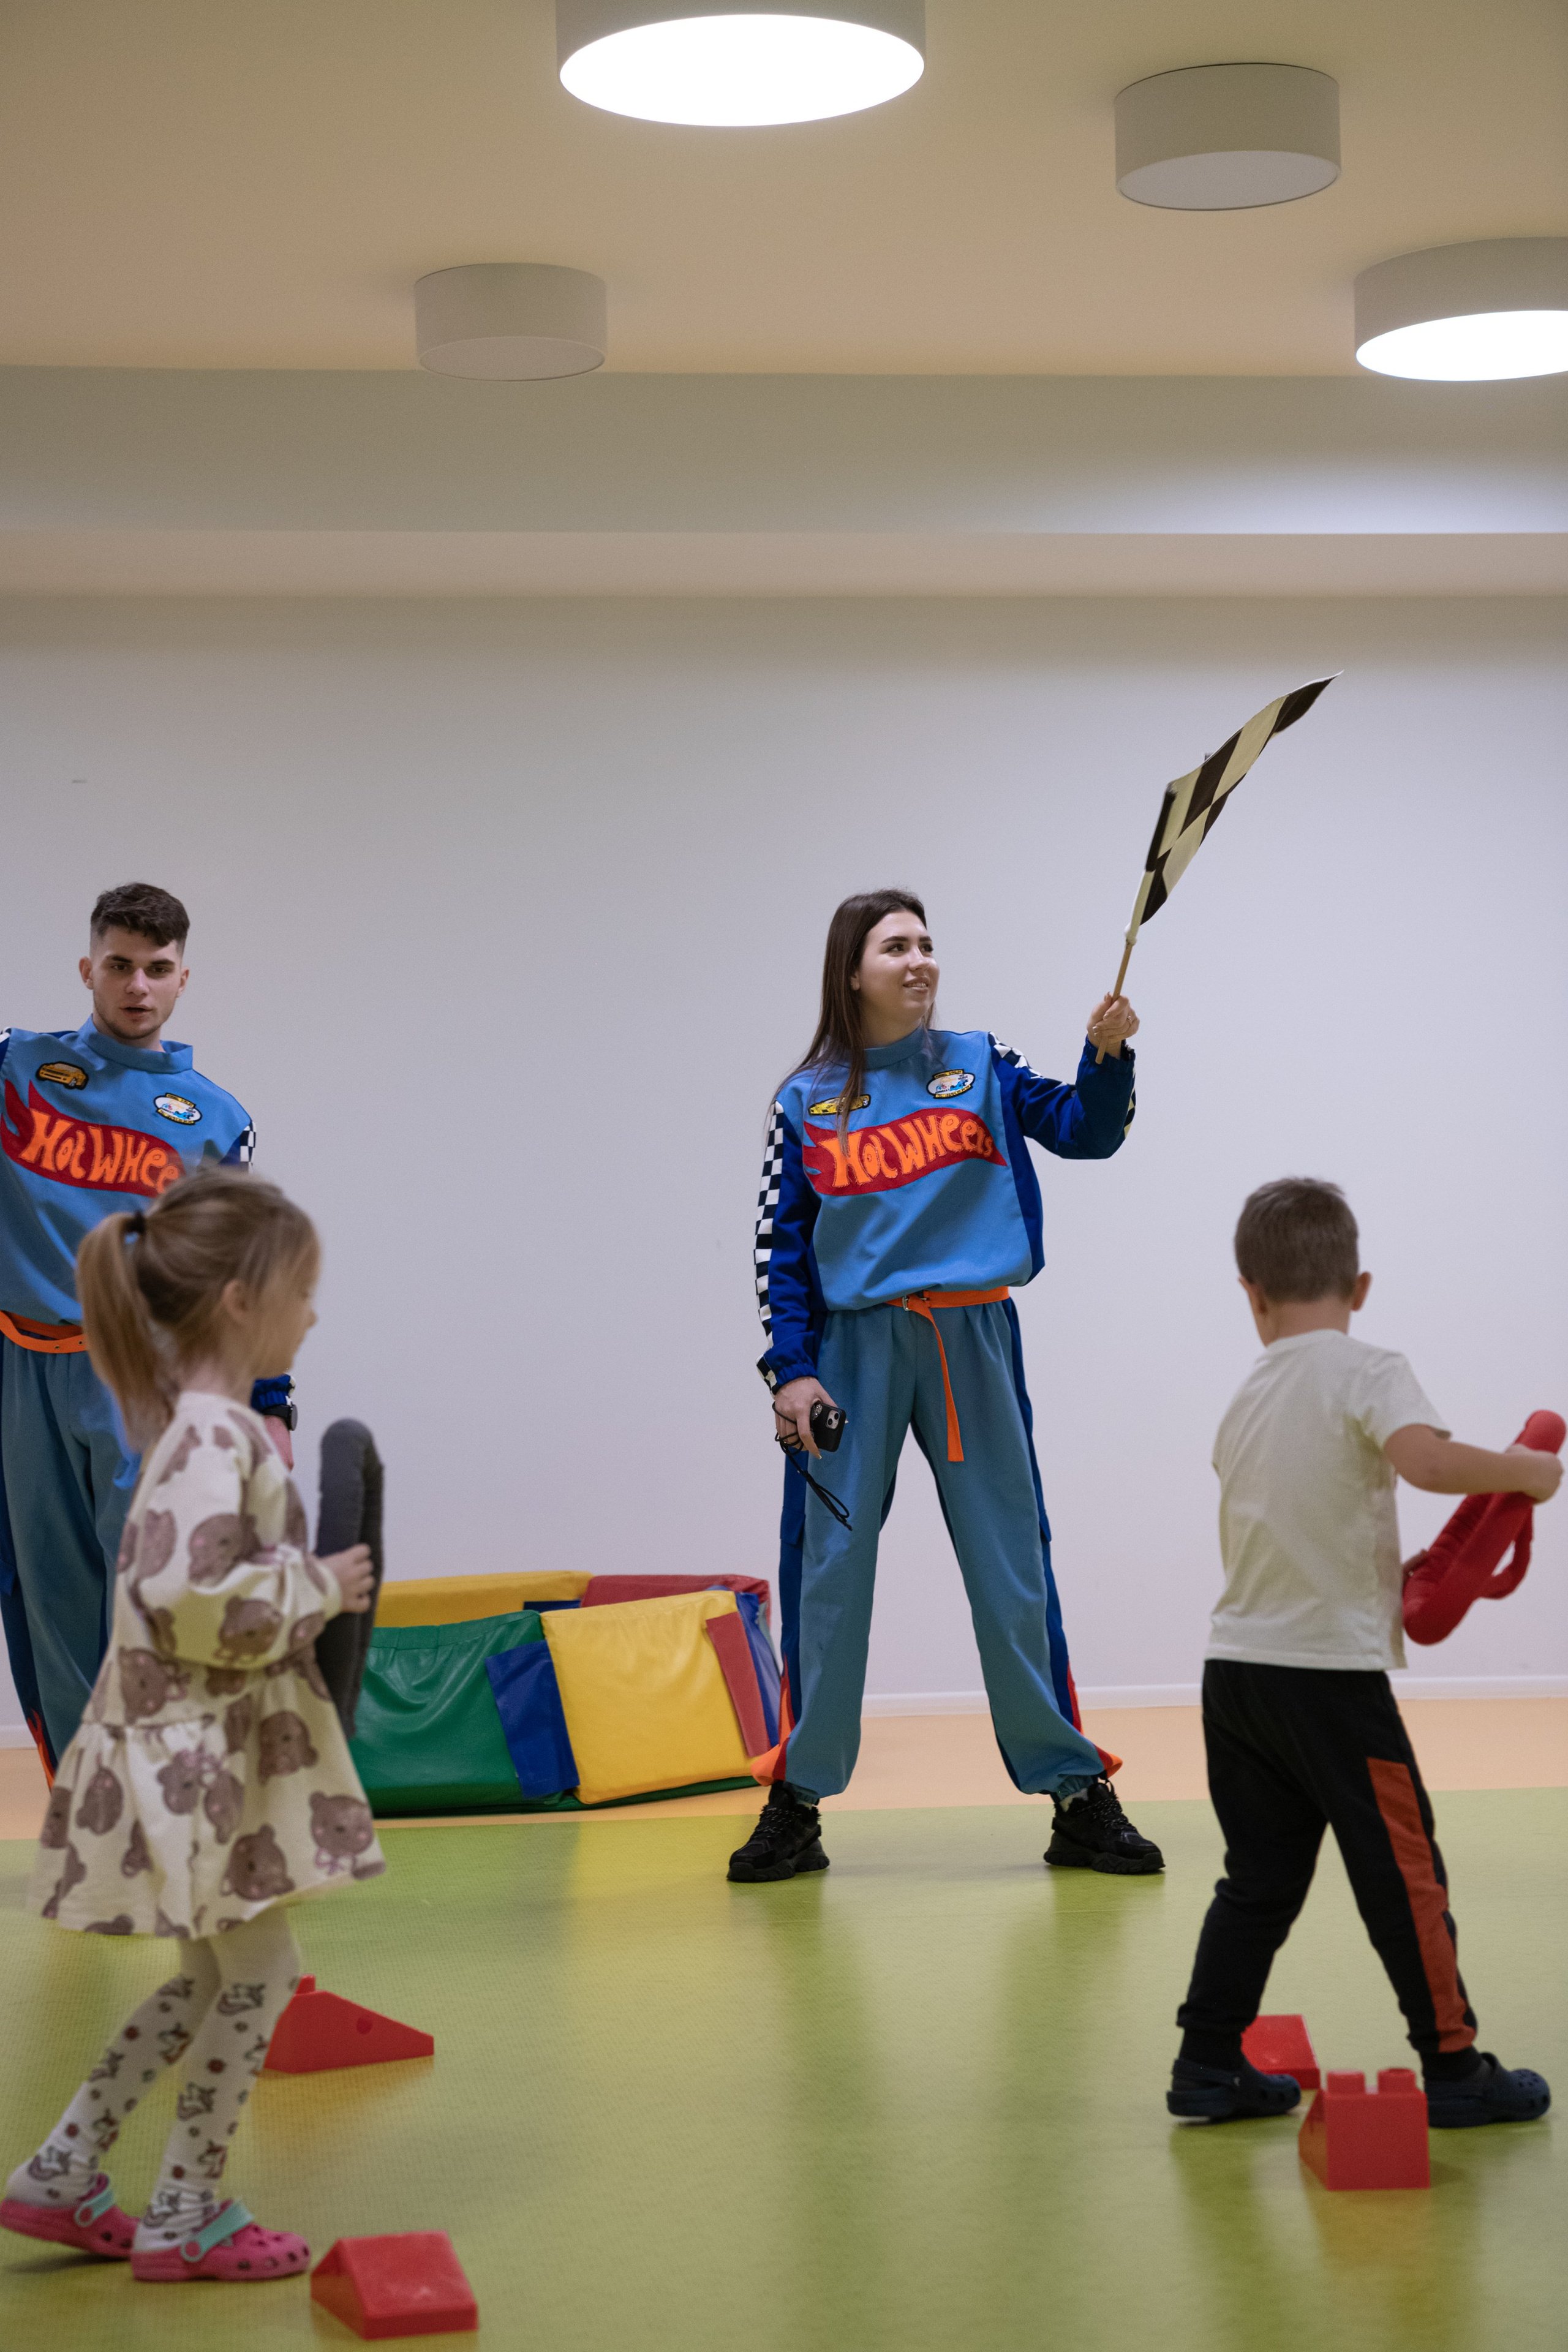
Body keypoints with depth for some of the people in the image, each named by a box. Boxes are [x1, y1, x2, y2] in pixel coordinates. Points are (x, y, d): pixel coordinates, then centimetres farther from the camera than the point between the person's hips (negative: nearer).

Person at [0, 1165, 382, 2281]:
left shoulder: (215, 1427, 10)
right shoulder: (215, 1438, -21)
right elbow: (187, 1593, -30)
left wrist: (313, 1585, 13)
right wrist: (319, 1588, -20)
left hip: (216, 1747, 10)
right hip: (198, 1752, -10)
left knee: (215, 1979, 19)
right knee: (259, 1973, 1)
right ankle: (187, 2213, 12)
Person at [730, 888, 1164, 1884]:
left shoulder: (978, 1063, 7)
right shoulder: (806, 1100, 4)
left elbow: (1086, 1132, 0)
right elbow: (782, 1246, 4)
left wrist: (1108, 1054, -18)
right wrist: (791, 1369, -3)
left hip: (972, 1341, 1)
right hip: (855, 1348, 0)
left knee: (1014, 1567, 4)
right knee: (829, 1568, 1)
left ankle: (1078, 1797, 11)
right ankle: (796, 1802, 11)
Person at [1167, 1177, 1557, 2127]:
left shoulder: (1246, 1398, 12)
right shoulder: (1367, 1372, -9)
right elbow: (1424, 1457, -28)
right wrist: (1525, 1469, -13)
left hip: (1237, 1665, 7)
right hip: (1331, 1674, -6)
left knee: (1259, 1879, 14)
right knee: (1403, 1873, 4)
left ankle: (1209, 2066, 15)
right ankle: (1454, 2067, 11)